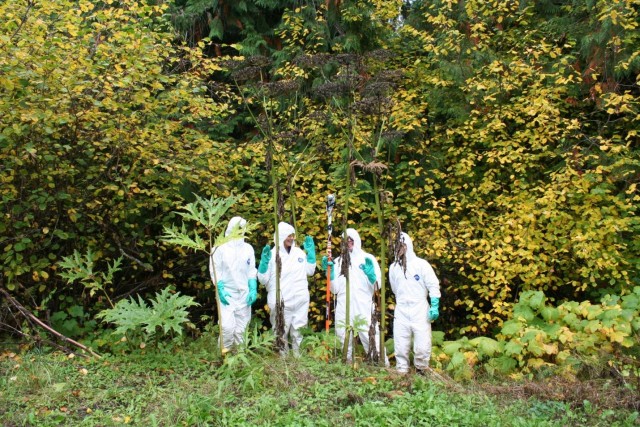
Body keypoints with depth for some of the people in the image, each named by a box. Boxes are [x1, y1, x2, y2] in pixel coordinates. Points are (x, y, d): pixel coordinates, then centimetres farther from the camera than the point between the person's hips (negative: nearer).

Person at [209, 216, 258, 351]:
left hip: (244, 294, 4)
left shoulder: (248, 248, 7)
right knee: (227, 326, -14)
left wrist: (253, 290, -1)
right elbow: (215, 270, -5)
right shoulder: (220, 247, -5)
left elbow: (251, 271, 10)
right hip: (226, 293, -4)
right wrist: (221, 290, -14)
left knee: (241, 327, 7)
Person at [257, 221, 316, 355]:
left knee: (297, 329, 13)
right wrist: (264, 262, -20)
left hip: (300, 300, 4)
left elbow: (310, 271, 14)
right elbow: (263, 279, -7)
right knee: (281, 332, 2)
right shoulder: (272, 254, -6)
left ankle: (296, 353, 26)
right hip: (281, 302, -4)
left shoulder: (299, 252, 7)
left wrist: (311, 252, 7)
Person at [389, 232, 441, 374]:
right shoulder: (393, 267, 10)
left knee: (422, 346, -5)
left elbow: (433, 286, -3)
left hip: (420, 311, -3)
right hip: (401, 313, 3)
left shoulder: (421, 264, -1)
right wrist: (402, 302, 14)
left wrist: (434, 306, -10)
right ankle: (401, 373, 13)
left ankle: (421, 370, 17)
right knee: (401, 347, 3)